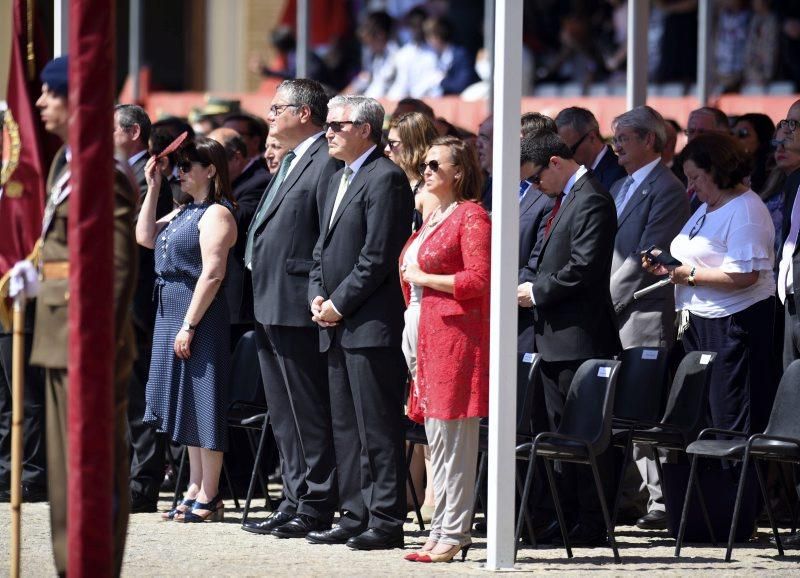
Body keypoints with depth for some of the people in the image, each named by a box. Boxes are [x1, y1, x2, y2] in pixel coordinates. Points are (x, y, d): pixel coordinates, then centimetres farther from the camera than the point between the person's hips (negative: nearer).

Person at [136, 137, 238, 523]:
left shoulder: (216, 214, -13)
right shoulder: (184, 212, 16)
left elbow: (212, 274, -19)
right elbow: (145, 237, 13)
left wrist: (189, 325, -22)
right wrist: (152, 190, 9)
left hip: (200, 315, -10)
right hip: (171, 312, 10)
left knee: (202, 404, -5)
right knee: (188, 405, 13)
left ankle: (209, 498, -2)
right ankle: (196, 489, 19)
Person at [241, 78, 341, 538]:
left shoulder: (326, 163, -13)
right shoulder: (291, 161, 19)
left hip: (298, 311, -11)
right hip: (272, 309, 11)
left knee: (310, 413, -5)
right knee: (286, 414, 14)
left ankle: (316, 507, -1)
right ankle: (296, 501, 19)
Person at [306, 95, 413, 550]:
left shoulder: (386, 179, -11)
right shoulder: (339, 180, 20)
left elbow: (378, 256, -17)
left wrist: (339, 304, -14)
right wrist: (317, 296, 7)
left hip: (371, 325, -10)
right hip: (337, 325, 10)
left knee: (379, 429, -7)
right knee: (346, 428, 12)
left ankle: (386, 522, -7)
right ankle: (356, 516, 17)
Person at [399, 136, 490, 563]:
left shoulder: (471, 216, -8)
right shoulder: (433, 217, 20)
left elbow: (478, 279, -17)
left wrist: (422, 278, -12)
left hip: (456, 335, -10)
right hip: (425, 335, 10)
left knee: (452, 439, -8)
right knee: (437, 439, 10)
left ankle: (454, 534, -6)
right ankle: (442, 529, 14)